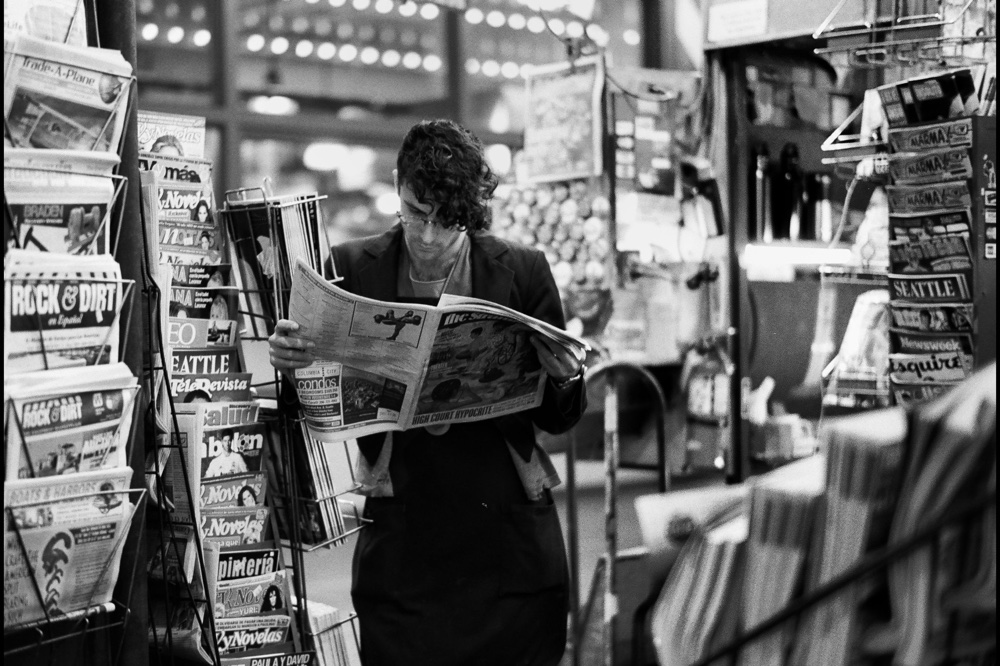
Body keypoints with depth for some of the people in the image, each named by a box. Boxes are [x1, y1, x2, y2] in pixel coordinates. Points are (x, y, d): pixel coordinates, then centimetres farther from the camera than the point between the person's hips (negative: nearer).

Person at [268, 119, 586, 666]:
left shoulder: (522, 271, 1)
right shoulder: (352, 268, 1)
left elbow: (558, 420, 6)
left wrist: (565, 378, -15)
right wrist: (289, 360, -16)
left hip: (508, 535, 0)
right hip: (400, 534, 0)